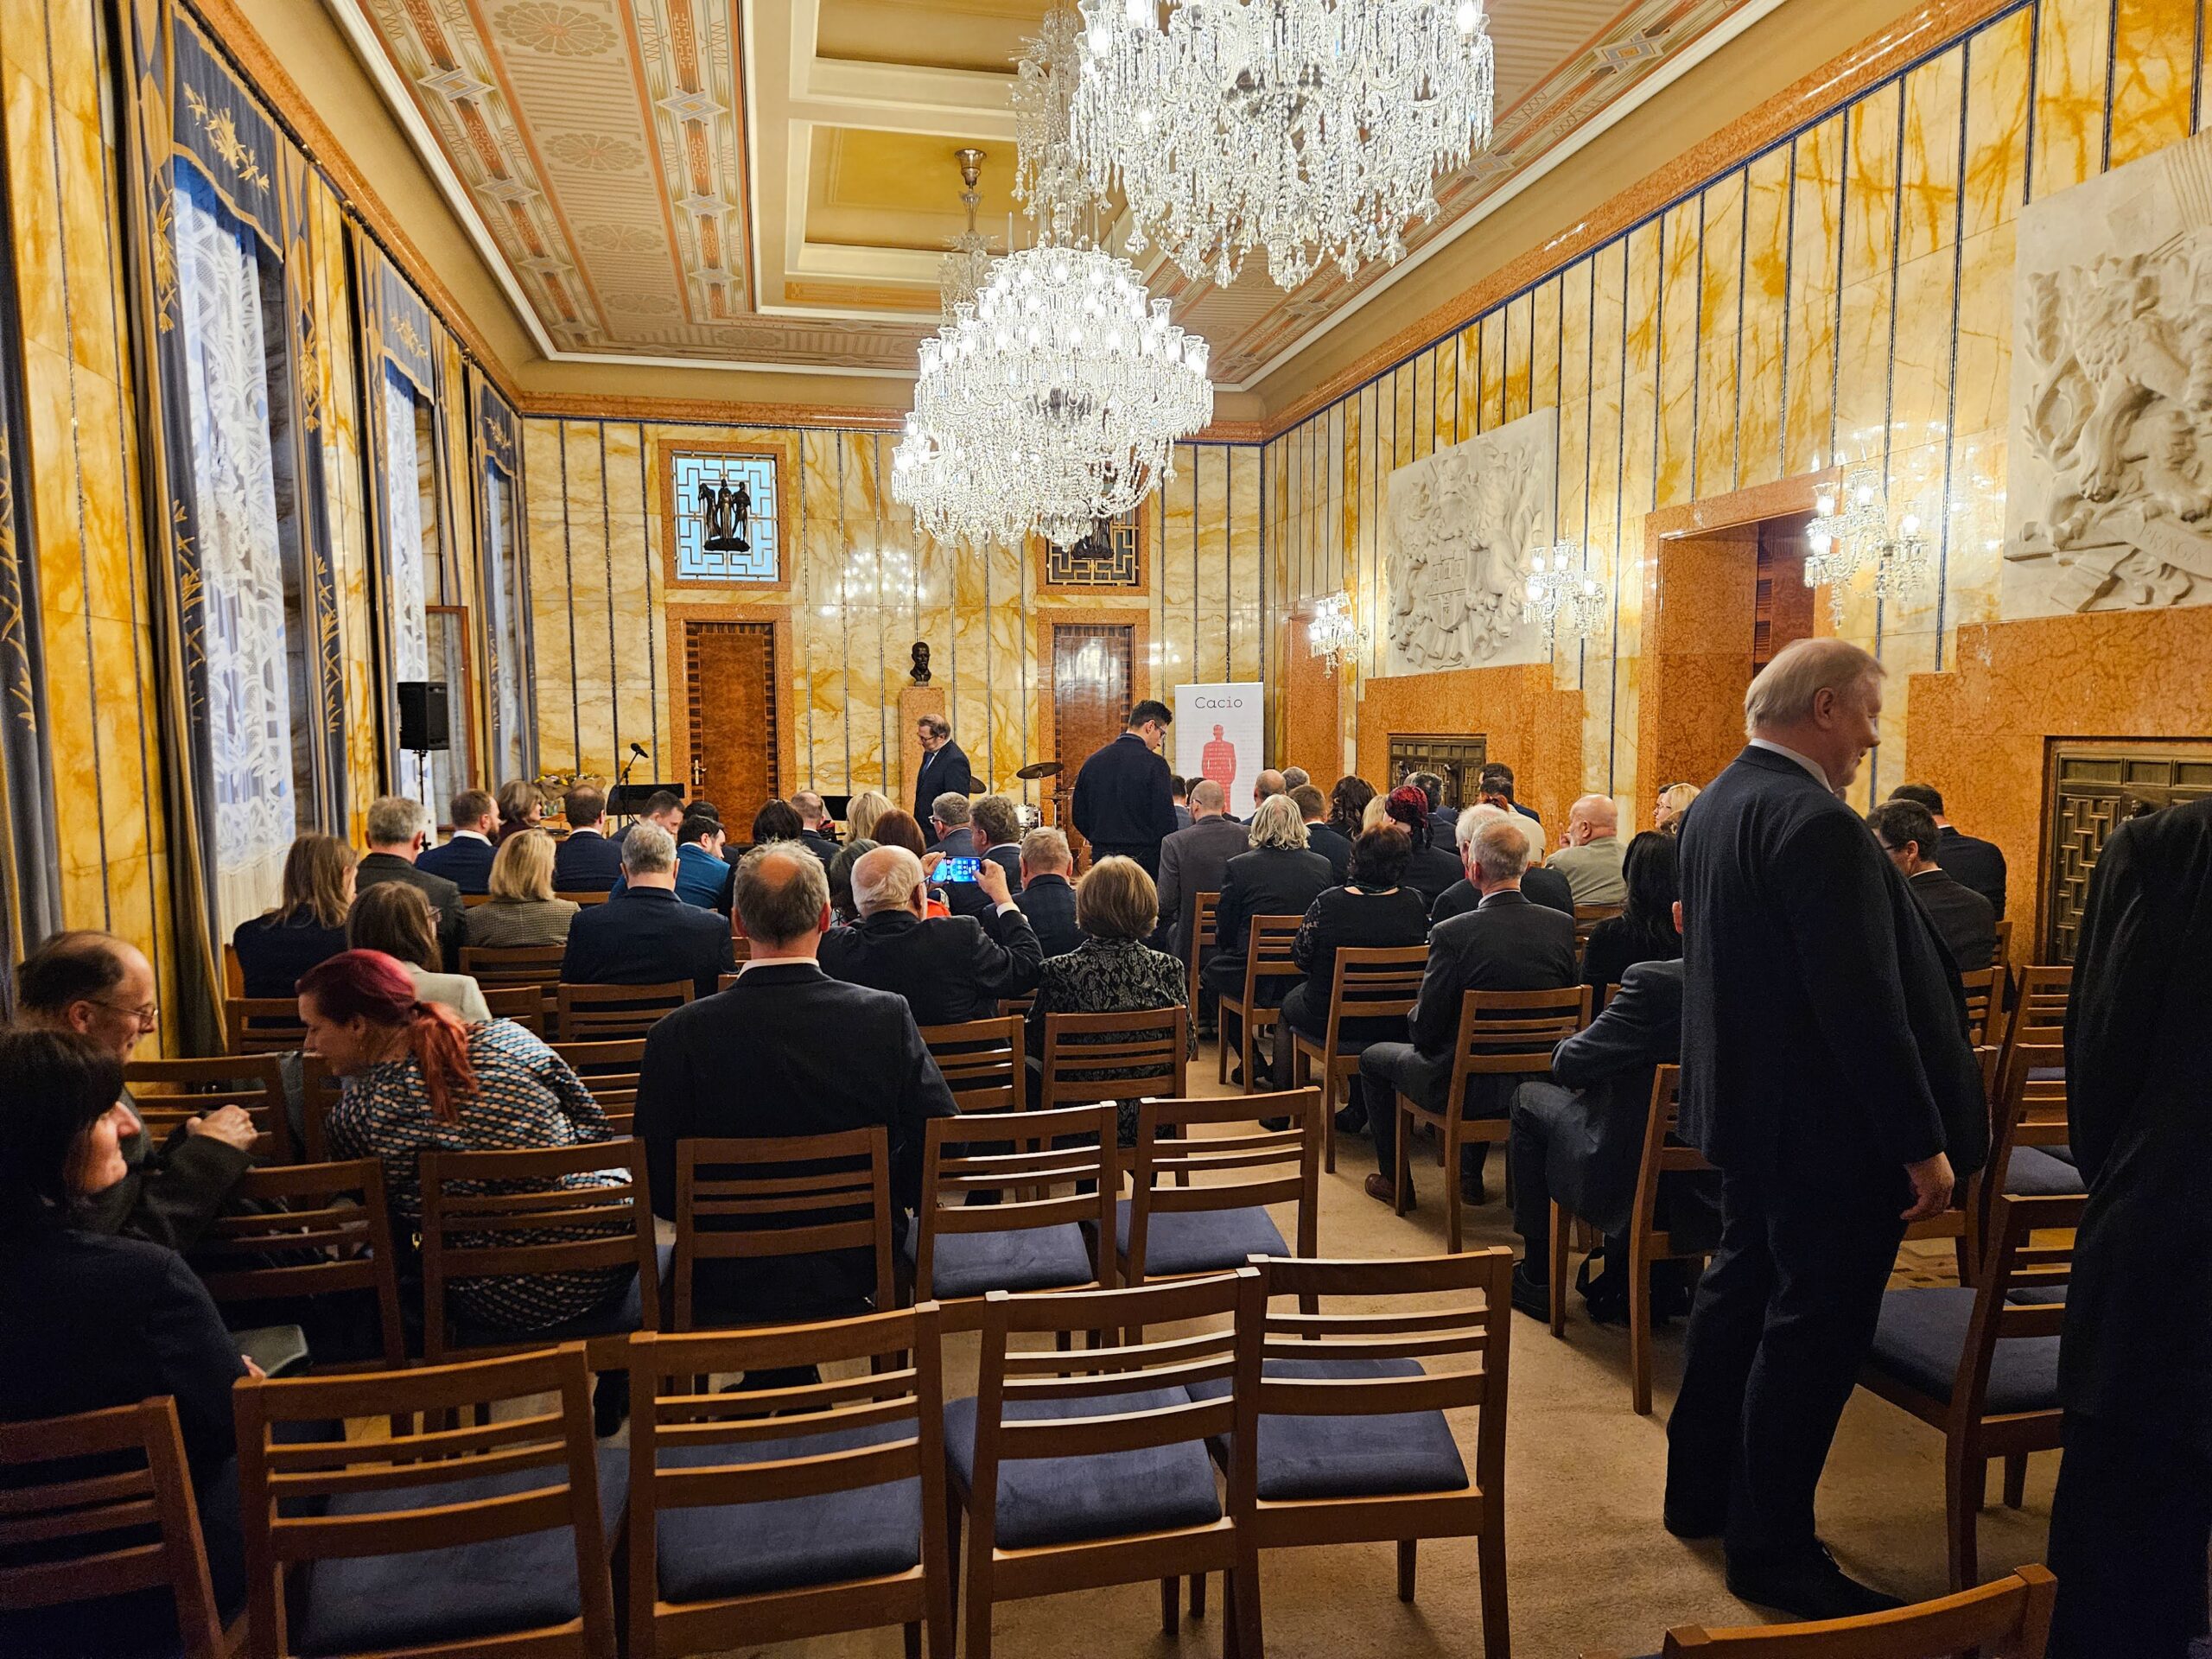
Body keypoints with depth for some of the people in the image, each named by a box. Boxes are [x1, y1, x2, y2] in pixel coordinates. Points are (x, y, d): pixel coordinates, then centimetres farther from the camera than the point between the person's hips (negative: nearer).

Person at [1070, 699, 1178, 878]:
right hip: (1143, 861, -5)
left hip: (1102, 858, 6)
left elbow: (1079, 817, 11)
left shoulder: (1093, 762, 8)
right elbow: (1165, 820, -13)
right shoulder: (1154, 764, -10)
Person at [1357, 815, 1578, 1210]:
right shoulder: (1563, 926, -9)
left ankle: (1394, 1181, 33)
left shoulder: (1451, 934, -24)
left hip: (1463, 1086, -5)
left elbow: (1425, 1029, -18)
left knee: (1373, 1058, 22)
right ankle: (1470, 1174, 44)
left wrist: (1413, 1016, 4)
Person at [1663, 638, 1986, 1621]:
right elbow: (1864, 1002, -25)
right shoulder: (1816, 824, -23)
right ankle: (1772, 1551, 17)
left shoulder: (1715, 805, 7)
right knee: (1816, 1328, 3)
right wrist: (1923, 1143, -18)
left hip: (1747, 1107, 10)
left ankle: (1700, 1491, 35)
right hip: (1827, 1130, -10)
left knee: (1743, 1286, 20)